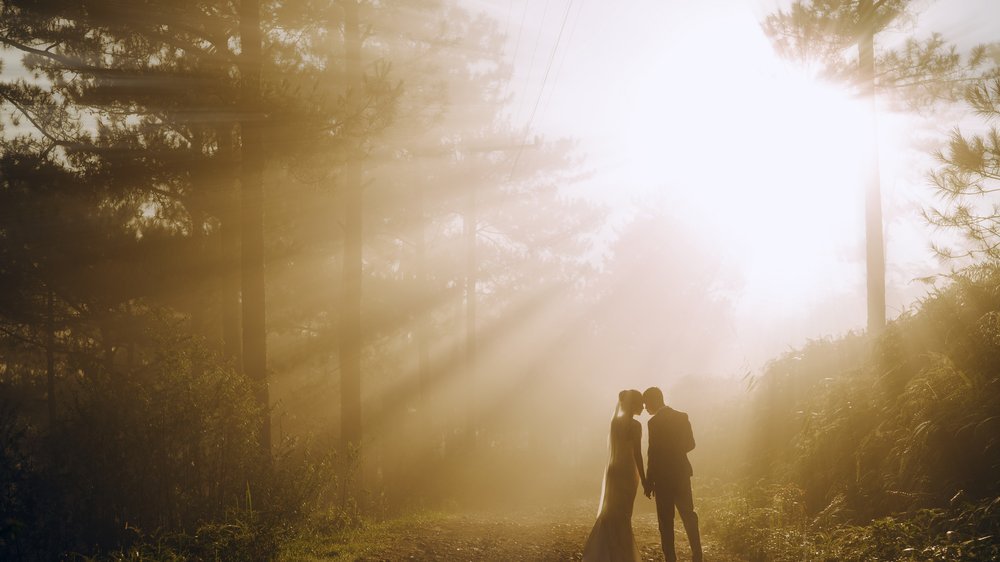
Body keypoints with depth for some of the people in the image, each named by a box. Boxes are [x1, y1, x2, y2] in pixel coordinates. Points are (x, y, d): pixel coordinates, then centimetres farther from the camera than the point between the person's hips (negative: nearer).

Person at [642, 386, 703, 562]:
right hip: (682, 472, 6)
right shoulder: (682, 417, 4)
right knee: (688, 514, 15)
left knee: (666, 520, 1)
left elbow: (653, 454, -15)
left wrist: (648, 483, -10)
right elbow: (690, 444, 8)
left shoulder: (655, 422, -15)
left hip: (664, 476, -6)